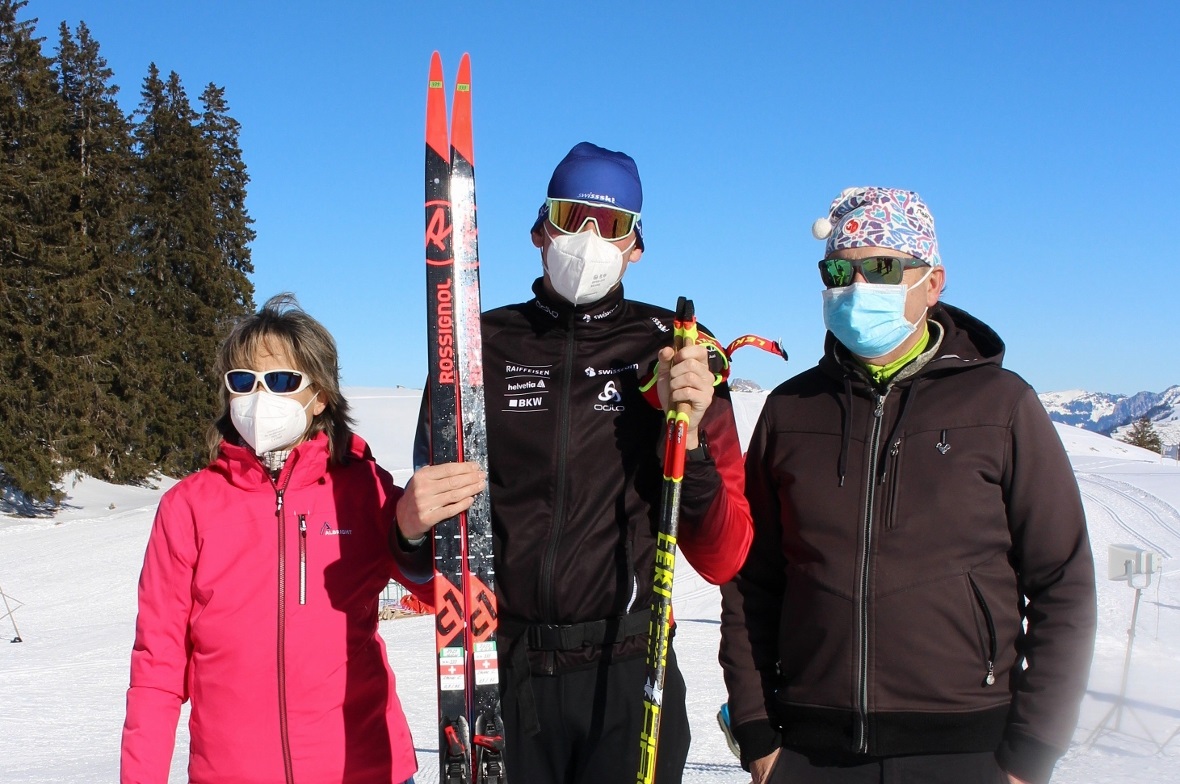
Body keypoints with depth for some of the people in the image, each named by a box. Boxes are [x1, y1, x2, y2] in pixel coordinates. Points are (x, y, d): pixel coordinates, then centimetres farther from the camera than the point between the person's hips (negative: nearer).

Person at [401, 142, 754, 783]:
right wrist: (419, 525, -16)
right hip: (504, 672, 1)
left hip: (630, 677, -1)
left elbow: (722, 561, -3)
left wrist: (691, 439, -17)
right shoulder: (482, 346, 2)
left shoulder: (676, 355, 0)